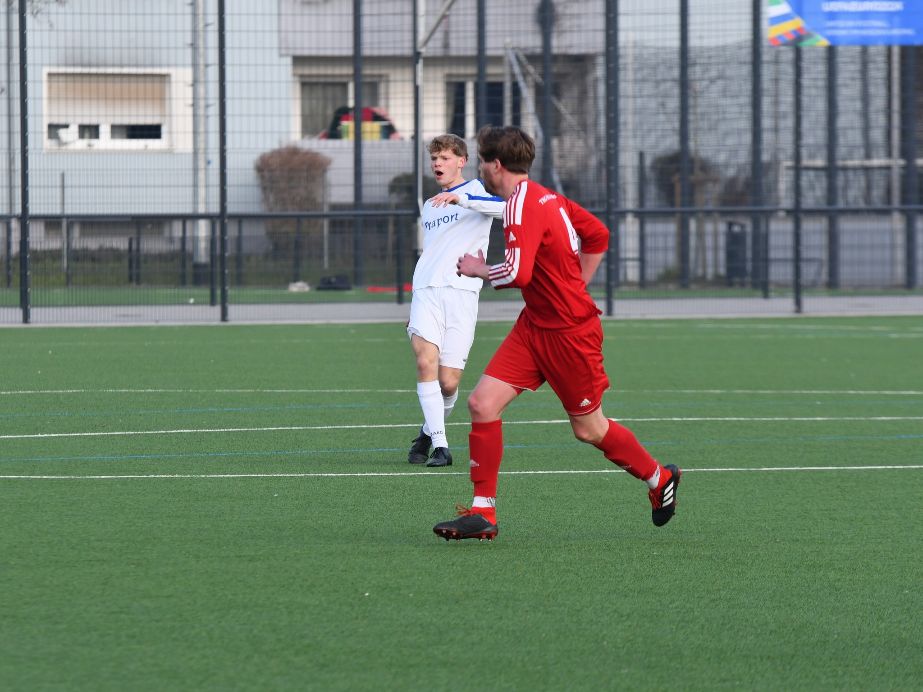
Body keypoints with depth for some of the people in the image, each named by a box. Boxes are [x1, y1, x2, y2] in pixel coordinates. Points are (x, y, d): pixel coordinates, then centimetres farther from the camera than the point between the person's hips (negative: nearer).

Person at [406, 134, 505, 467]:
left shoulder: (476, 191, 4)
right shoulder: (429, 207, 24)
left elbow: (504, 205, -19)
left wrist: (460, 198, -30)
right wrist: (413, 311, 31)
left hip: (461, 292, -4)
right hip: (425, 291, 4)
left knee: (448, 382, -6)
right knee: (426, 361, -20)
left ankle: (430, 431, 23)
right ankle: (439, 446, -16)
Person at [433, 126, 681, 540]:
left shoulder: (522, 207, -21)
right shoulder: (547, 198, 7)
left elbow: (517, 273, -32)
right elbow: (598, 234, 18)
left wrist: (480, 270, -13)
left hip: (570, 334, -9)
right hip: (535, 325, 9)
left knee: (589, 430, 7)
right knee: (482, 403, -3)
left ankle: (660, 479, 31)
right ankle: (483, 513, 0)